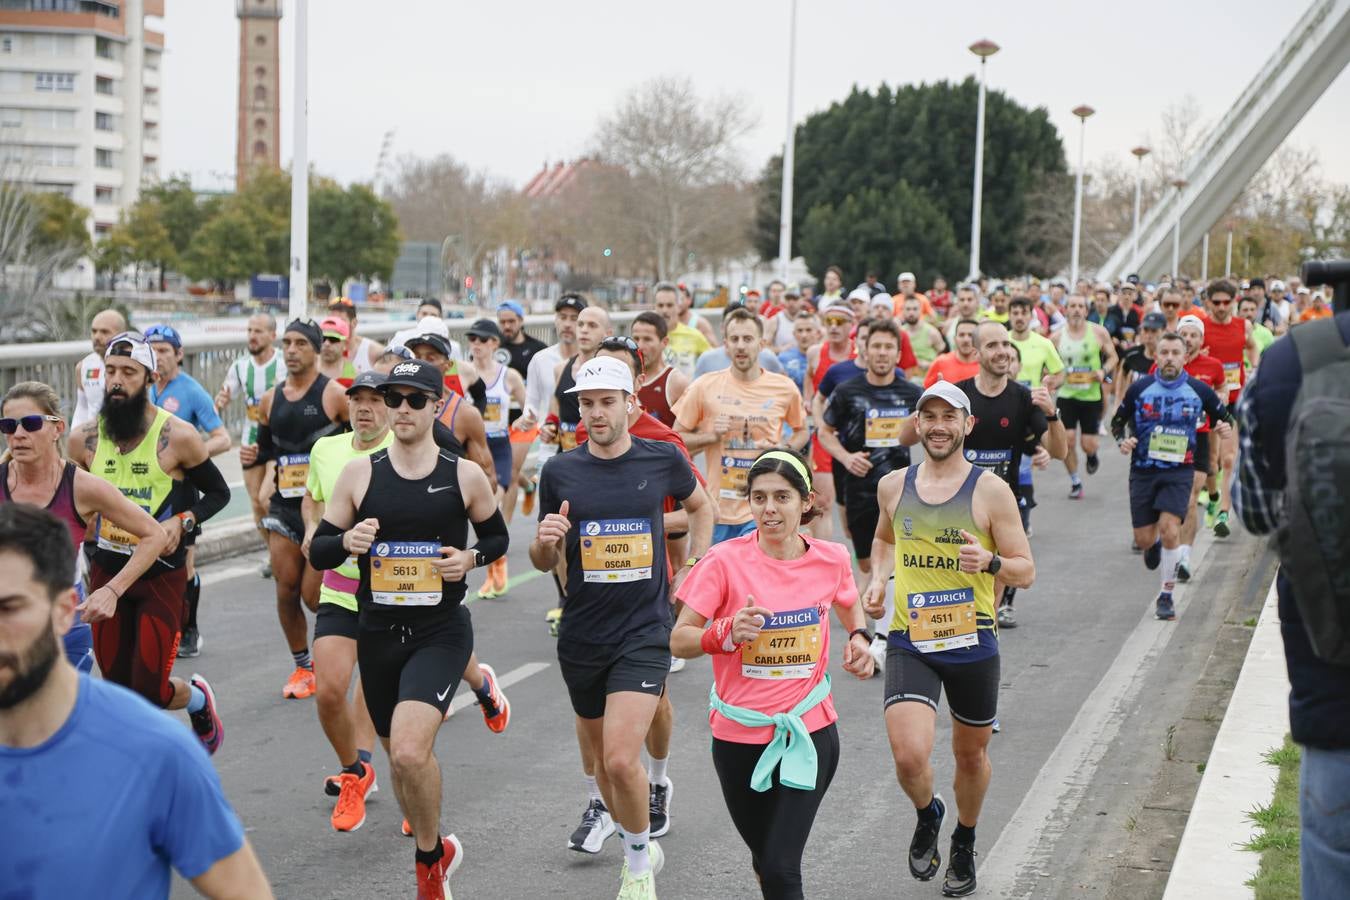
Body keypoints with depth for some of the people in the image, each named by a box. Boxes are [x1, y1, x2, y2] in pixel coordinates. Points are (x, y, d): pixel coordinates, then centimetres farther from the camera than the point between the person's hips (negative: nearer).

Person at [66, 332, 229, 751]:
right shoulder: (84, 438, 0)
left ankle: (198, 697, 29)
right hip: (106, 573, 4)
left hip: (161, 575, -4)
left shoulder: (177, 437, -11)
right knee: (119, 688, 5)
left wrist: (182, 521, -15)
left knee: (150, 692, -6)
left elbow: (219, 493, 1)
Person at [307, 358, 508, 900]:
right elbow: (317, 552, 3)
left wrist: (471, 558, -9)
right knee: (399, 755, 16)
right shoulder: (360, 474, -1)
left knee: (410, 752, -23)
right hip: (378, 632, 3)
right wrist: (346, 542, -19)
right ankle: (437, 853, 42)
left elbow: (498, 537, 12)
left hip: (441, 632, -3)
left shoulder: (466, 477, -3)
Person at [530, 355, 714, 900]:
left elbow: (700, 507, 19)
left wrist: (694, 568, 8)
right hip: (581, 637, 3)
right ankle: (640, 848, 38)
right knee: (602, 758, 14)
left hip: (645, 633, -3)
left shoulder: (663, 459, -2)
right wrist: (544, 541, -14)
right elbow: (545, 564, 8)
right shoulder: (560, 472, 0)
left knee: (621, 760, -16)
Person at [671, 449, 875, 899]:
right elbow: (678, 641, -9)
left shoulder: (831, 559, -3)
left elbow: (849, 605, 20)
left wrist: (858, 638, -1)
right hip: (739, 734, 0)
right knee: (764, 857, 16)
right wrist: (727, 633, -27)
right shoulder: (725, 561, -11)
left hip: (810, 731, 0)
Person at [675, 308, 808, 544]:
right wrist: (712, 436, -12)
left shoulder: (784, 388, 2)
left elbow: (801, 431, 18)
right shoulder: (704, 387, -1)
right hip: (718, 510, 1)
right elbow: (676, 438, 5)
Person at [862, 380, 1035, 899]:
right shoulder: (893, 486, 3)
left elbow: (1026, 572, -4)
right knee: (909, 755, -16)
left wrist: (990, 562, -25)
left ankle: (964, 844, 44)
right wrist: (877, 581, 6)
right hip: (909, 642, 1)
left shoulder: (990, 491, -6)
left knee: (971, 756, 15)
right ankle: (927, 815, 20)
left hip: (971, 642, -1)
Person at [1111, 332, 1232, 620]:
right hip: (1143, 470, 1)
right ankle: (1155, 543, 44)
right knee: (1143, 539, 3)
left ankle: (1166, 595, -3)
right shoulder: (1140, 388, 0)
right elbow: (1118, 421, 11)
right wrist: (1122, 440, -9)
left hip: (1179, 470, -1)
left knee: (1169, 528, -19)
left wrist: (1224, 426, -8)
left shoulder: (1199, 390, 0)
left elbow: (1223, 415, 14)